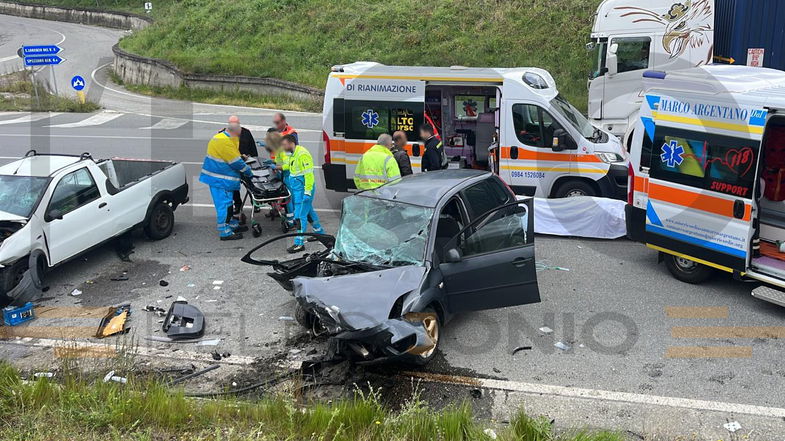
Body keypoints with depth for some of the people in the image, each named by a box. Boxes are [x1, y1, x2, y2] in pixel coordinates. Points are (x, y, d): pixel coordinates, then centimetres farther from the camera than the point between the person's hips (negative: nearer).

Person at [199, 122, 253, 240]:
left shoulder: (220, 137, 13)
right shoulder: (225, 142, -22)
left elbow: (233, 156, 22)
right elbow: (237, 162, -18)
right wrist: (248, 172, -5)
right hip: (220, 180, -11)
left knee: (228, 203, 20)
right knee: (224, 204, -5)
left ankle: (232, 224, 32)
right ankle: (225, 232, -1)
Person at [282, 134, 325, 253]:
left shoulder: (302, 154, -20)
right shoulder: (292, 154, 11)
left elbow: (308, 174, -23)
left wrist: (307, 192, -24)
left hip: (303, 188, -10)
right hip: (296, 188, 10)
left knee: (300, 215, -9)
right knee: (309, 211, 22)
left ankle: (299, 243, -5)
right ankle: (320, 233, 38)